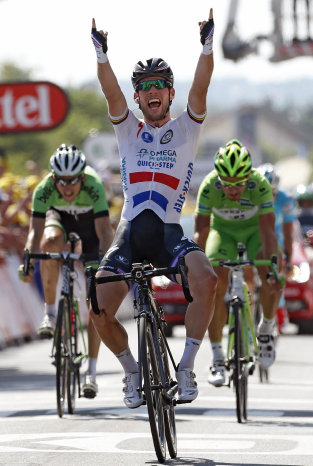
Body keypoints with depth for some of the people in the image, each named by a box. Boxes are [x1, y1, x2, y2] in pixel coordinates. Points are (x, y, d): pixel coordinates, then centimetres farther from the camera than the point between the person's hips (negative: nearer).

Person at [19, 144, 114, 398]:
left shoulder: (94, 186, -37)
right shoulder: (44, 189, -33)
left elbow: (105, 232, -40)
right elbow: (36, 231, -35)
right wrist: (27, 261, -50)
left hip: (90, 221, -1)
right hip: (59, 216, 1)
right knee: (51, 242, -38)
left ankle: (91, 371, -4)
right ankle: (50, 311, -21)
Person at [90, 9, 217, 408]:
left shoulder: (186, 129, 10)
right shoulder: (128, 130, 13)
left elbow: (200, 89, -5)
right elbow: (110, 91, -4)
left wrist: (207, 46, -19)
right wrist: (101, 53, -19)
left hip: (169, 230, -1)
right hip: (130, 229, 1)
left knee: (206, 280, -31)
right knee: (99, 309, -15)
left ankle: (186, 367, -16)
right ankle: (132, 372, 12)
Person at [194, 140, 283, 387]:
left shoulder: (260, 185, -34)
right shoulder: (209, 186, -32)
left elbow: (268, 231, -35)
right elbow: (200, 232, -30)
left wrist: (272, 268, -45)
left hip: (255, 229, 0)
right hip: (223, 230, 0)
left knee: (272, 281, -25)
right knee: (215, 286, -20)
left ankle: (266, 329, 4)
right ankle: (217, 359, -11)